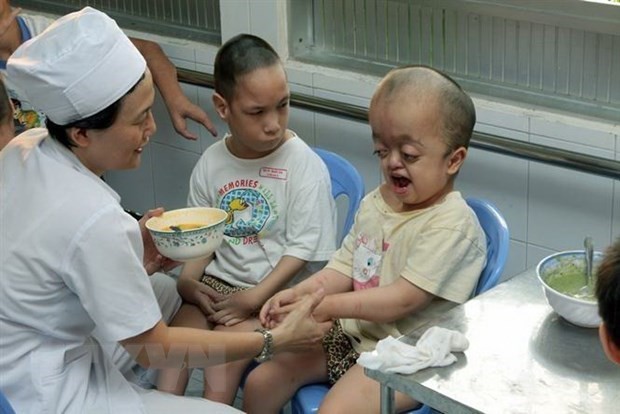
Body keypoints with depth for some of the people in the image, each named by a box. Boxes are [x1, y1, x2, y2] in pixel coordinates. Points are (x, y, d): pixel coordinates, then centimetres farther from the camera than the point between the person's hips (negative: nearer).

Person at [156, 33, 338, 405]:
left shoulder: (305, 166, -13)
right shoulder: (211, 163, 2)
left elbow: (303, 251, -13)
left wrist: (252, 299, -18)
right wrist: (187, 281, -8)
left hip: (277, 292, -4)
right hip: (218, 284, 4)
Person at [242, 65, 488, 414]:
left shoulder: (452, 224, -19)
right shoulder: (376, 202, 7)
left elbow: (404, 299, -23)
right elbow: (345, 267, 9)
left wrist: (328, 305, -24)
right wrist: (299, 293, -9)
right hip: (350, 333, 8)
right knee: (261, 381, 4)